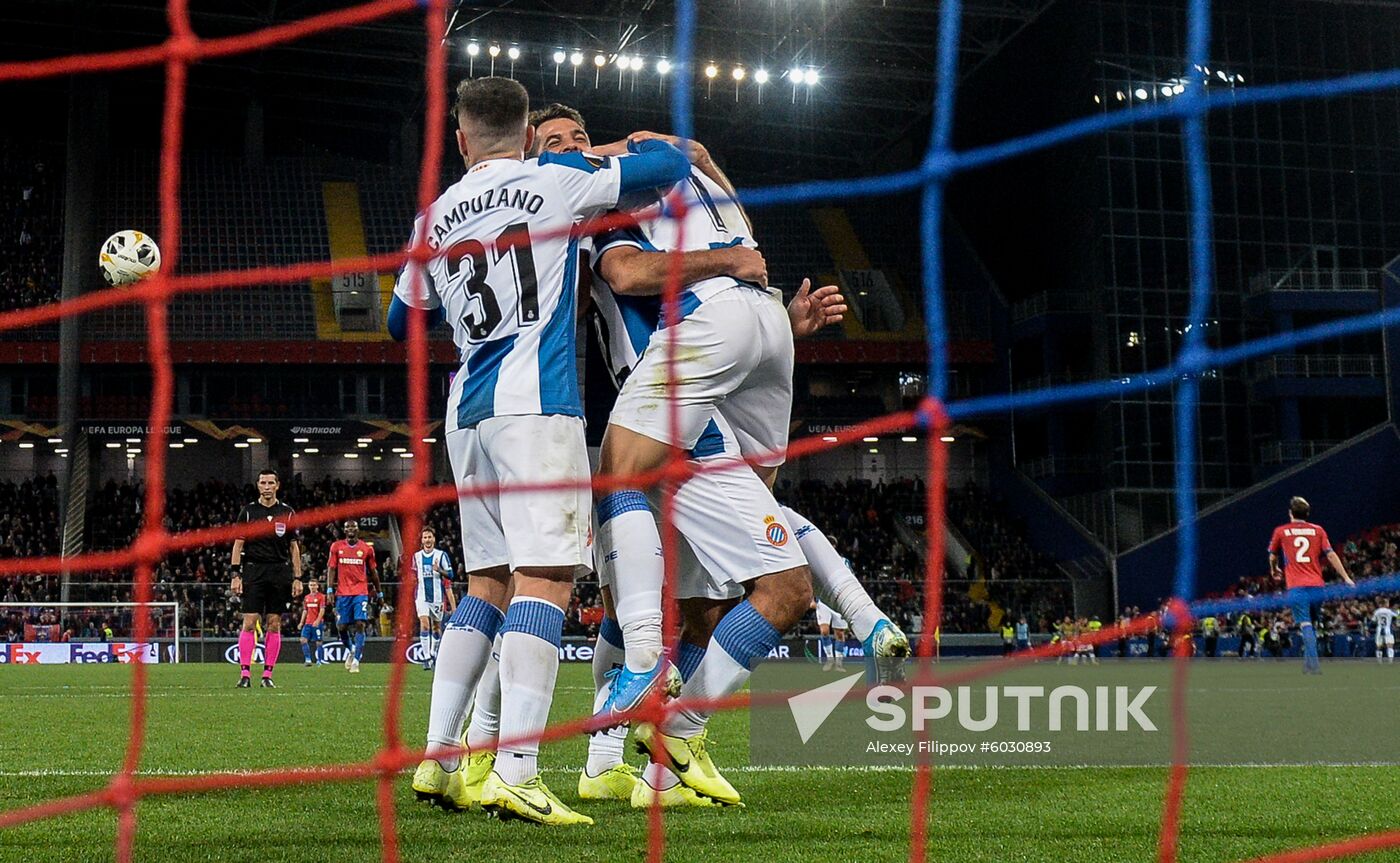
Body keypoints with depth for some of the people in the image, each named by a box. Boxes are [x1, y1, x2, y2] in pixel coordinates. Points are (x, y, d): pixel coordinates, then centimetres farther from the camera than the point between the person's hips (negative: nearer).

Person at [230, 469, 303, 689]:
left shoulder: (288, 513, 7)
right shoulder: (248, 511, 4)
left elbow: (294, 547, 9)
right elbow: (238, 544, 4)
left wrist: (297, 578, 3)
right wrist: (235, 575, -4)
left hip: (280, 573, 1)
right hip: (253, 571, -1)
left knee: (274, 625, 2)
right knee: (249, 623, -7)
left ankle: (268, 675, 6)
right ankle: (245, 674, -5)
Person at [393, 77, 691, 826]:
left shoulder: (434, 218, 17)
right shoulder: (556, 180, 4)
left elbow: (402, 322, 28)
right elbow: (670, 163, 7)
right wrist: (619, 149, 27)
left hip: (468, 408, 6)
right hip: (535, 401, -6)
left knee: (488, 581, 13)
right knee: (543, 577, -12)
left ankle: (438, 759, 10)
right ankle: (514, 772, -22)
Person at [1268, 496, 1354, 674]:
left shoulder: (1280, 531, 8)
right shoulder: (1318, 530, 10)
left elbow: (1273, 556, 23)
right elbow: (1331, 555, 3)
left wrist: (1274, 570, 43)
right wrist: (1346, 578, 6)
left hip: (1296, 587, -2)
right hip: (1317, 586, 2)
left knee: (1306, 625, -11)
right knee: (1311, 623, 17)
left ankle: (1314, 665, -24)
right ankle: (1308, 664, 15)